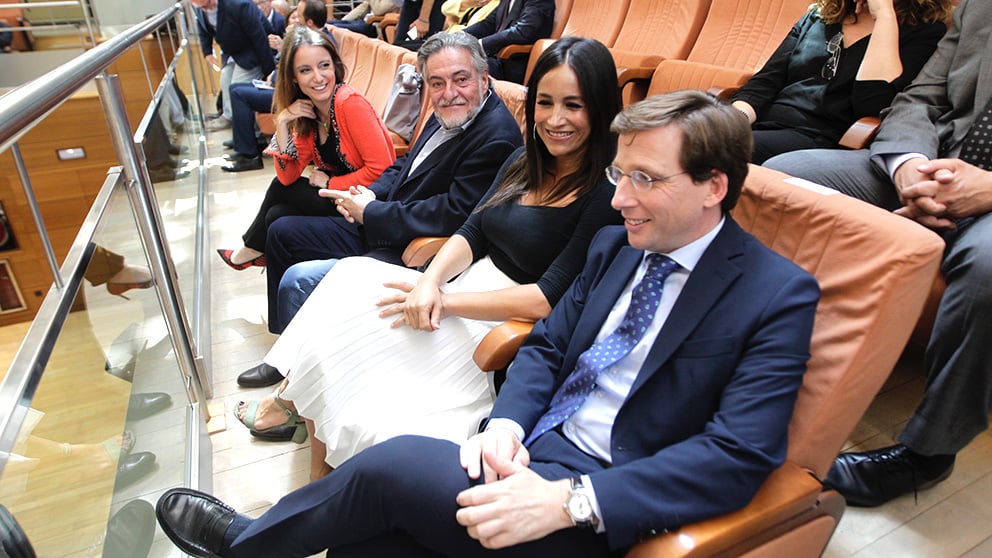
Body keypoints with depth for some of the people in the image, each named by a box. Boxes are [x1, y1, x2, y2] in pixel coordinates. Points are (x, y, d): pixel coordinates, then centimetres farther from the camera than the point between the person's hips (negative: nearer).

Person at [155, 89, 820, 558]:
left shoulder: (779, 296, -10)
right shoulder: (615, 244, 9)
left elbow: (737, 456, -18)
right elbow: (547, 344, 10)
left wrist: (567, 501, -27)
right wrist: (505, 423, -11)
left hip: (602, 491, -5)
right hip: (527, 451, 6)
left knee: (394, 465, -17)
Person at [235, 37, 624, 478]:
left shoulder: (607, 194, -15)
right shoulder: (523, 163, 9)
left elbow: (551, 298, -20)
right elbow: (473, 232, 7)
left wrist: (444, 301, -18)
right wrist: (431, 280, -14)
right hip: (468, 282, 8)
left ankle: (289, 402, 16)